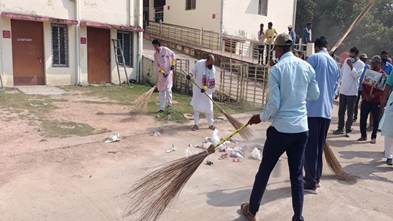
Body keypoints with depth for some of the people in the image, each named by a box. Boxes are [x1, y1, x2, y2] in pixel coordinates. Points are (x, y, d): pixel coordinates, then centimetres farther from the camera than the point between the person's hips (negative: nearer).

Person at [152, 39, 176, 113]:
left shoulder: (165, 50, -10)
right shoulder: (155, 54, 4)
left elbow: (173, 55, 2)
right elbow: (157, 65, 1)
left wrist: (173, 64, -6)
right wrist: (162, 72, -12)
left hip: (168, 72, -5)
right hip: (161, 73, 5)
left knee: (168, 89, -9)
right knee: (161, 90, 8)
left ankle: (169, 103, 14)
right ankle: (162, 108, 15)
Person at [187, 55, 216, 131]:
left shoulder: (213, 69, -14)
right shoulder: (199, 63, -14)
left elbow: (211, 82, -15)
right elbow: (193, 71, 0)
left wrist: (205, 88, -27)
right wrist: (190, 75, -21)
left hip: (207, 90, 0)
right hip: (197, 89, 1)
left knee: (208, 107, 2)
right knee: (196, 107, 2)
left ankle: (211, 124, 16)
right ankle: (196, 124, 11)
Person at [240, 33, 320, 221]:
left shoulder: (276, 69, -11)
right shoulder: (307, 67, 2)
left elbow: (274, 104, -13)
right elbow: (315, 95, 12)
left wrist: (261, 117, 4)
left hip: (281, 129, -4)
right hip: (302, 128, 4)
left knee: (264, 171, 12)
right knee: (297, 175, 13)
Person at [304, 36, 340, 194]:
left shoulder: (314, 58, -3)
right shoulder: (335, 65, 17)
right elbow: (335, 88, 17)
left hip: (312, 109, -7)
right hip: (327, 111, 7)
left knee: (309, 147, -3)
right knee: (319, 146, 15)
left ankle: (311, 182, -1)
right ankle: (316, 178, 22)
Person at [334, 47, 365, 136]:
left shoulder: (361, 64, -8)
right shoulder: (346, 60, 7)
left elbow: (357, 75, -19)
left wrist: (351, 66, -26)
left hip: (352, 92, -5)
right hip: (343, 90, 5)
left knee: (350, 112, 1)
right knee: (341, 111, 11)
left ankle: (348, 130, 9)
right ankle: (340, 128, 21)